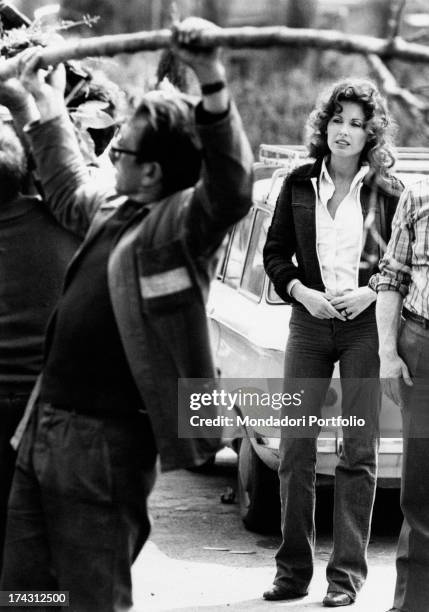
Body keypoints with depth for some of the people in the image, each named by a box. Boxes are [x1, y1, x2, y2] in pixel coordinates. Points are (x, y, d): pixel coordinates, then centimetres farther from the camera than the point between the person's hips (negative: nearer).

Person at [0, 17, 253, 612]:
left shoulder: (181, 224, -11)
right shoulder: (112, 216, 15)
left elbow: (230, 188, -32)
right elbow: (67, 187, 37)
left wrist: (212, 83, -45)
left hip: (104, 446, -9)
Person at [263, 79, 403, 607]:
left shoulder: (386, 191, 1)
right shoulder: (299, 184, 6)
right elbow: (275, 252, 11)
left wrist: (370, 292, -10)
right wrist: (302, 293, -5)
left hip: (366, 325, -2)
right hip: (310, 322, 2)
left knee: (359, 453, -2)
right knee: (295, 448, 0)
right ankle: (293, 568, 9)